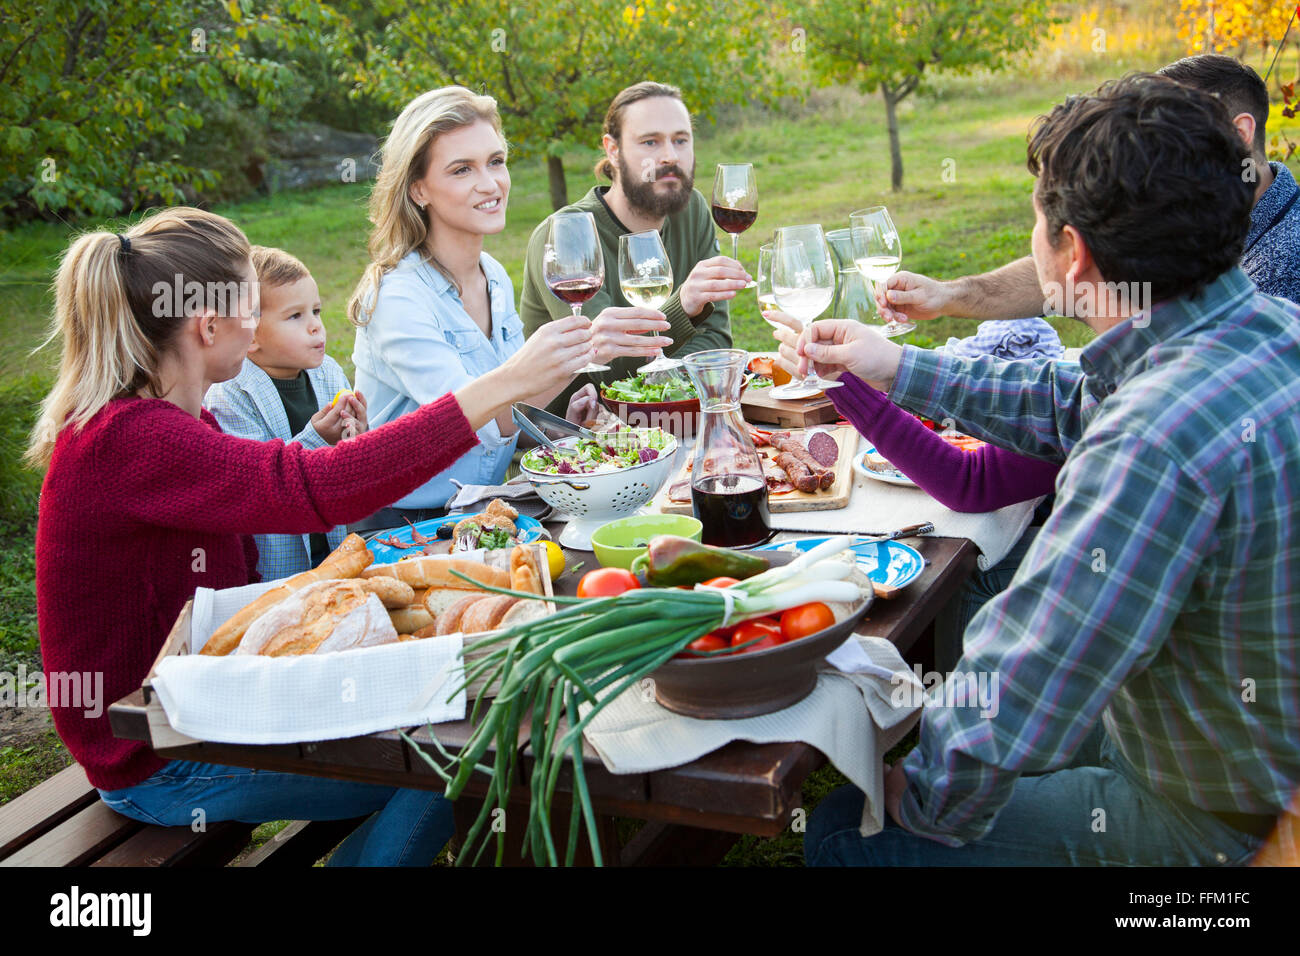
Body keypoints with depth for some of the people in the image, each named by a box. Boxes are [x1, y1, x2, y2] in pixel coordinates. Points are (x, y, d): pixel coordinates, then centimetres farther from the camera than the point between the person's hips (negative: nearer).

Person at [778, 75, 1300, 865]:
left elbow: (1005, 710, -32)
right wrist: (901, 369, 15)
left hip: (1205, 825, -8)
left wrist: (926, 800, -12)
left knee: (844, 830, 2)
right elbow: (1077, 406, 12)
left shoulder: (1159, 442, -38)